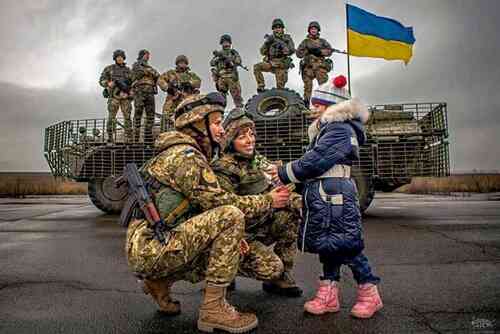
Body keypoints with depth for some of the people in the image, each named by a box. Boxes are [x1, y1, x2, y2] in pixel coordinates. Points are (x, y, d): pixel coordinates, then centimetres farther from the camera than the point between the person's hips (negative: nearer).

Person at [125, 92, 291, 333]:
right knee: (231, 215, -18)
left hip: (143, 249, 10)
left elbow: (204, 204, 18)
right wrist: (268, 201, -4)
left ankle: (159, 283, 19)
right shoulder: (185, 155, -12)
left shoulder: (178, 153, 19)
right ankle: (213, 309, -11)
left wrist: (229, 236, 8)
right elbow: (219, 201, -16)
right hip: (152, 249, -10)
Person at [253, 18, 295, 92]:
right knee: (256, 67, -22)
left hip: (281, 65, -2)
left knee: (280, 87, -1)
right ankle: (261, 86, -13)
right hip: (270, 63, 2)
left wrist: (282, 44, -25)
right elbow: (263, 52, 2)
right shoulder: (270, 38, 7)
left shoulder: (287, 38, 2)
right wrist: (267, 43, -15)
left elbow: (292, 51, -11)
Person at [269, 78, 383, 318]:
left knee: (346, 244, -2)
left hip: (335, 194, -10)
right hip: (321, 195, 10)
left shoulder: (339, 128, -11)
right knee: (327, 243, 11)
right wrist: (285, 171, 5)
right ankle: (328, 295, 19)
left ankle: (369, 294, 15)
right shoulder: (324, 128, 22)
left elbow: (315, 162, -19)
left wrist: (283, 174, -11)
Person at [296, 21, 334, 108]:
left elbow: (329, 51, 5)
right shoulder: (305, 42, 14)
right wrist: (308, 51, -9)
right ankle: (306, 104, 4)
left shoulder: (323, 41, 15)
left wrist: (320, 51, -10)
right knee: (307, 87, -1)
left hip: (321, 67, 0)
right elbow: (298, 53, 6)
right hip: (308, 67, 0)